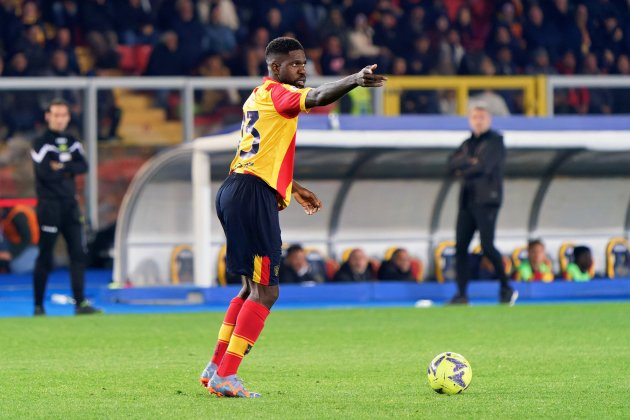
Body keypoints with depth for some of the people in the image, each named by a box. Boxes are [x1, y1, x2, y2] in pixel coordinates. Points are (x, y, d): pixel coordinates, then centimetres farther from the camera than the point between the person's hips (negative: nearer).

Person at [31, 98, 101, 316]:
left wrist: (60, 167, -14)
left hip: (70, 204, 6)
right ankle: (38, 305, 3)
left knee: (78, 253, 1)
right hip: (49, 205, -6)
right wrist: (68, 170, -6)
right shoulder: (41, 143, -4)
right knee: (45, 256, -4)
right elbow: (45, 172, -18)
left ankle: (80, 302, 4)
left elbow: (83, 167, -2)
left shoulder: (73, 142, 14)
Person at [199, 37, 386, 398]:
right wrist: (356, 80, -41)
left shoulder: (258, 98, 24)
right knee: (266, 291, -10)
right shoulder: (277, 93, -5)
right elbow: (316, 98, -27)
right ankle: (225, 376, -13)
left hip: (238, 192, 10)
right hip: (253, 195, -10)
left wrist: (295, 189, 35)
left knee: (254, 287, 19)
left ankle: (216, 368, 20)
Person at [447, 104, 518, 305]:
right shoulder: (468, 143, 21)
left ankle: (506, 288, -2)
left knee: (487, 246, -14)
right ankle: (461, 294, 1)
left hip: (487, 200, -7)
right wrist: (469, 162, -11)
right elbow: (452, 163, 7)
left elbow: (484, 166, -13)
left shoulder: (495, 141, 0)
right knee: (460, 246, -1)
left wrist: (463, 172, 1)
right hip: (467, 201, 7)